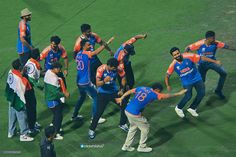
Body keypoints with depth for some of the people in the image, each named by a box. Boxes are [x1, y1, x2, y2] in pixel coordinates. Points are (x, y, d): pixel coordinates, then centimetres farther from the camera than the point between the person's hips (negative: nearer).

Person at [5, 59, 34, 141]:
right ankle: (23, 135, 15)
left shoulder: (11, 72, -8)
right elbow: (20, 91, -23)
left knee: (12, 116, 22)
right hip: (18, 101, -8)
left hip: (11, 99, 8)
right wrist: (23, 103, -14)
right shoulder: (18, 78, -30)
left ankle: (11, 132, 36)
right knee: (22, 117, 5)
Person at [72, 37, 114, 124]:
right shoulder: (86, 54, -18)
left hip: (79, 81, 9)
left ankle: (74, 116, 34)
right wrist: (107, 43, -35)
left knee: (82, 97, 28)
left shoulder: (79, 54, 7)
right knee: (96, 97, 3)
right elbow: (96, 52, -33)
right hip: (85, 83, -9)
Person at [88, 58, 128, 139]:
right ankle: (91, 130, 10)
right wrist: (104, 81, -51)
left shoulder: (118, 69, -17)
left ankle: (122, 124, 31)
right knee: (99, 112, -9)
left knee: (124, 106, 5)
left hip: (114, 91, 4)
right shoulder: (101, 69, -27)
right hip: (103, 93, -4)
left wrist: (122, 89, 2)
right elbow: (98, 84, -30)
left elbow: (123, 77, 3)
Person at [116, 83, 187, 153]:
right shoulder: (153, 94, -7)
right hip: (135, 114, -7)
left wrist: (121, 98, 27)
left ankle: (126, 146, 33)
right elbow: (167, 96, -1)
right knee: (145, 127, 13)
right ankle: (142, 147, 23)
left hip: (127, 110, 7)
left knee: (133, 127, 27)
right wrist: (179, 93, 10)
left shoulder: (141, 88, 9)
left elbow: (129, 91, 15)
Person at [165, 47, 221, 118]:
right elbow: (167, 75, -7)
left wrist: (215, 61, -15)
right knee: (188, 96, -16)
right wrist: (168, 85, -21)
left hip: (197, 78, 2)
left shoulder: (188, 56, -21)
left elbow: (202, 58, -16)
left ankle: (192, 108, 19)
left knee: (201, 93, -3)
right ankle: (178, 108, 12)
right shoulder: (173, 64, -17)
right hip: (186, 82, -2)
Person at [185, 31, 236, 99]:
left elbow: (226, 46, -12)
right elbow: (188, 48, -18)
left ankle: (218, 91, 5)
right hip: (202, 64, -2)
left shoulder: (216, 44, -18)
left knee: (223, 73, -13)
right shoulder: (199, 44, -26)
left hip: (212, 62, 2)